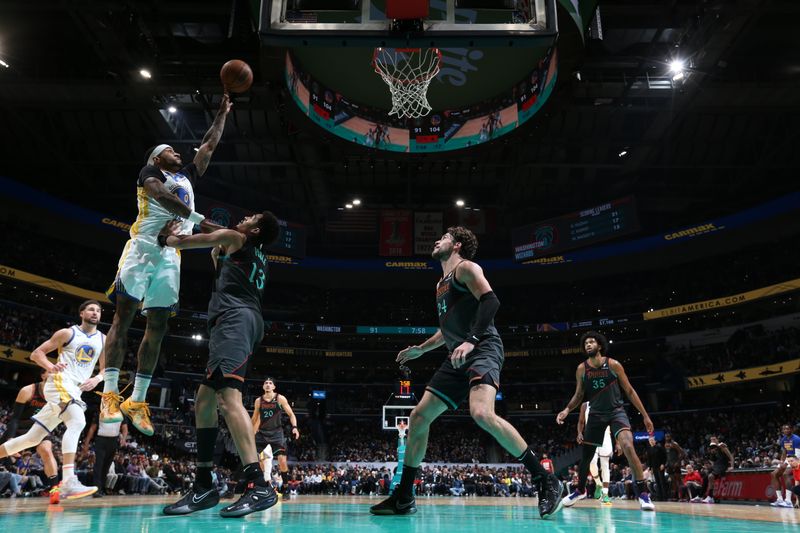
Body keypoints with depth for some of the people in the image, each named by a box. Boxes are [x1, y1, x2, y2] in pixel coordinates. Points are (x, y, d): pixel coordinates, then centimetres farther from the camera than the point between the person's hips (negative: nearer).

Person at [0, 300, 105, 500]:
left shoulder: (103, 340, 14)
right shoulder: (67, 333, 3)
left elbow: (106, 369, 18)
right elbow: (36, 353, 3)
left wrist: (97, 379, -4)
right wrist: (50, 367, -17)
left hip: (75, 391, 6)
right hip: (60, 382, -6)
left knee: (33, 438, 9)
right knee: (77, 422, -30)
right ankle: (68, 483, -38)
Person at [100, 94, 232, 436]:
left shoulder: (187, 176, 26)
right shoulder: (149, 172, 6)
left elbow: (209, 145, 31)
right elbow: (163, 196, -15)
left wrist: (222, 114, 31)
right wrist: (199, 221, -25)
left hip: (171, 254, 6)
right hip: (144, 246, -6)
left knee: (157, 326, 1)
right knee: (123, 316, -9)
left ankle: (137, 401, 5)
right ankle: (109, 395, -10)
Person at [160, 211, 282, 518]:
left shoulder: (234, 238, 10)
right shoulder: (258, 258, 31)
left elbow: (182, 242, 18)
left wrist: (165, 239, 37)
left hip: (235, 318, -9)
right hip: (241, 320, 9)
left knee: (228, 397, -23)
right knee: (204, 401, 11)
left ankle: (259, 486, -34)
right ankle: (204, 488, 12)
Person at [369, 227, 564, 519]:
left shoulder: (465, 268, 0)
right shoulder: (441, 284, 26)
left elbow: (491, 300, -16)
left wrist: (471, 341, -27)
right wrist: (420, 349, 36)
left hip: (483, 349, -9)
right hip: (459, 357, 9)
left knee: (482, 414, -33)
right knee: (419, 417, 5)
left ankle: (546, 481, -20)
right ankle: (403, 497, 15)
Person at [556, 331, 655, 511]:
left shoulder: (613, 365, -8)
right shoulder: (582, 369, -2)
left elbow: (629, 391, -2)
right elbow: (579, 395, 8)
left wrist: (645, 415, -3)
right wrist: (567, 409, -10)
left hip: (616, 411, -3)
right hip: (596, 414, 3)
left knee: (628, 447, -26)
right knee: (586, 453, 10)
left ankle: (643, 493, -17)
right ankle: (580, 490, 32)